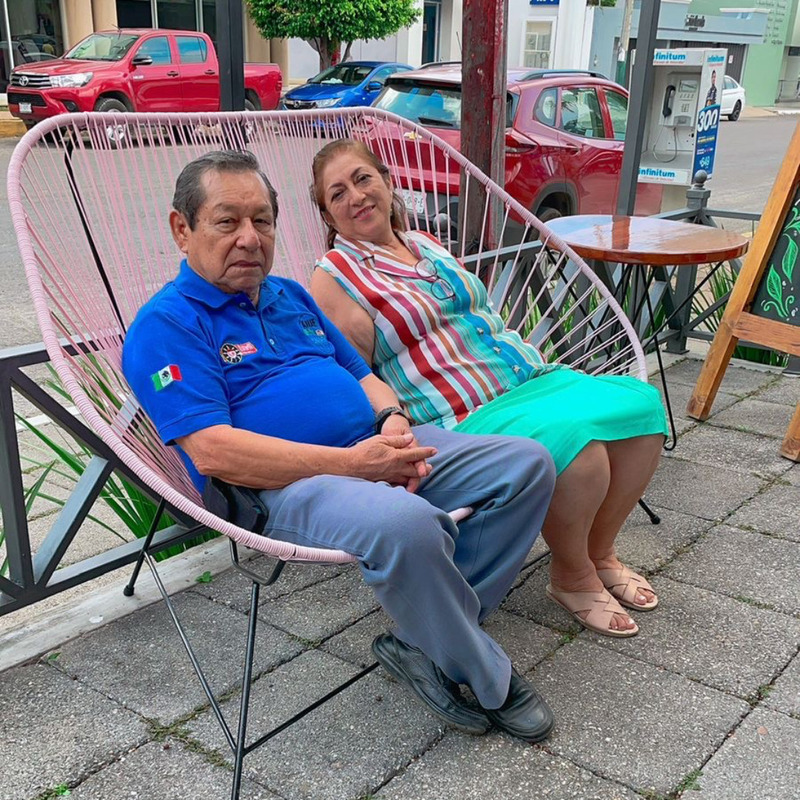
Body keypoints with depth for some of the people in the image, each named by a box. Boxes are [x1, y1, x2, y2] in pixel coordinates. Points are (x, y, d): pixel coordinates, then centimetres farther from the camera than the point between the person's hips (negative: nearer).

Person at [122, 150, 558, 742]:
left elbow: (362, 375, 24)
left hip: (385, 449, 8)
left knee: (528, 464, -4)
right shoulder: (166, 325, -4)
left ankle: (425, 644, -5)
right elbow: (214, 452, -17)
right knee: (404, 523, -38)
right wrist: (353, 462, -20)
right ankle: (489, 680, -8)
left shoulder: (290, 295, 21)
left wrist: (394, 421, -1)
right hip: (283, 487, -8)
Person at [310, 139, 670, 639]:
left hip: (528, 381, 8)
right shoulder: (336, 279, -3)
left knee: (639, 401, -9)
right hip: (463, 422, -8)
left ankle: (600, 553, 9)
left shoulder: (428, 246, 19)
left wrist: (542, 368, 16)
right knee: (576, 438, -31)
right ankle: (572, 577, -4)